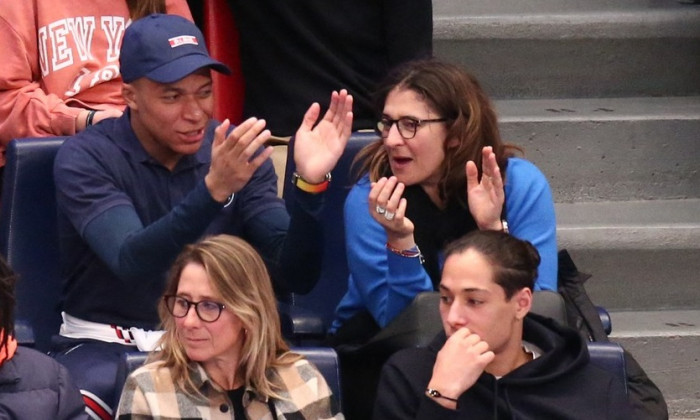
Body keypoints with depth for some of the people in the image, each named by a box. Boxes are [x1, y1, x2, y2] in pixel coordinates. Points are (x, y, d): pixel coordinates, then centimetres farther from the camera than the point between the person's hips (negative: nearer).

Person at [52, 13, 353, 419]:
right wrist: (214, 190, -42)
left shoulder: (239, 154, -3)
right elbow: (132, 264, -28)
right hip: (108, 343, -3)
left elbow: (296, 276, -8)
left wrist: (310, 184, -26)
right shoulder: (85, 158, -12)